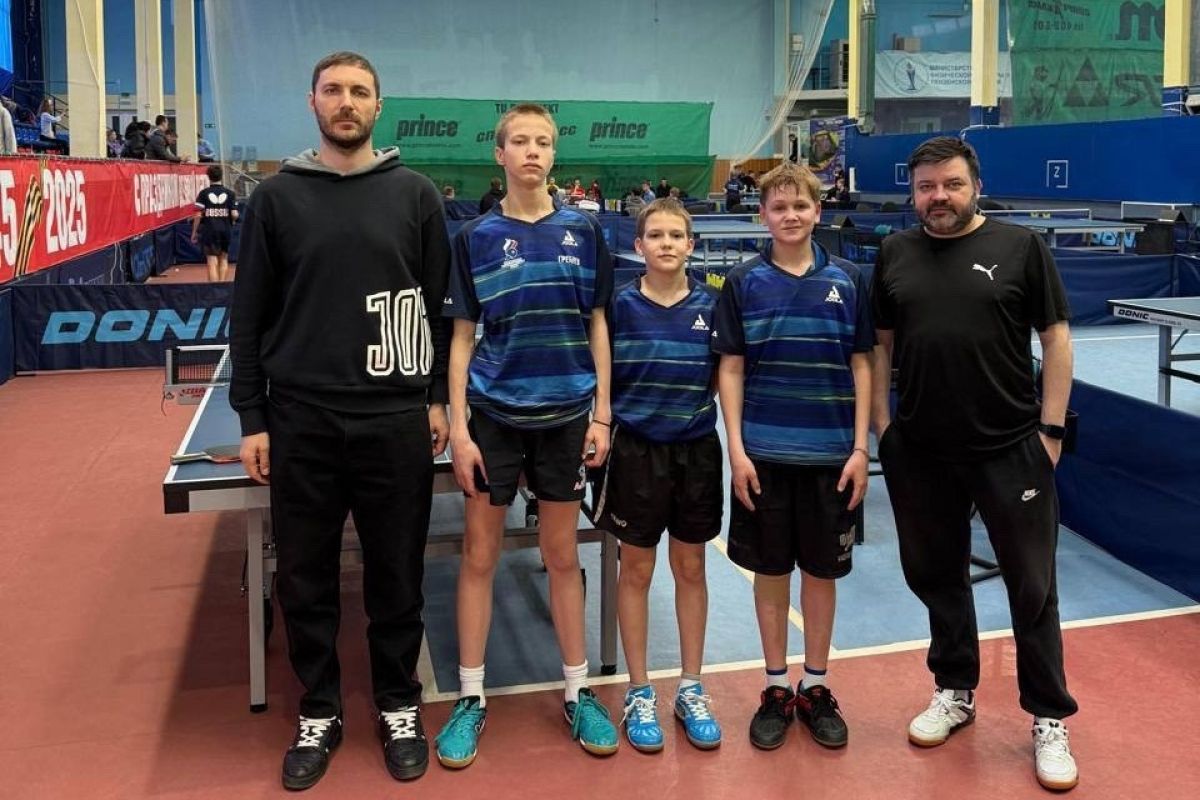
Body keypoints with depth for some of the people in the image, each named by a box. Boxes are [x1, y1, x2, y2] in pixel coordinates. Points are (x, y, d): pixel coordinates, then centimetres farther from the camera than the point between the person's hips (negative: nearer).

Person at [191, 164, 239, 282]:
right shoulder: (229, 193, 1)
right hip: (226, 230, 2)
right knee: (223, 259, 17)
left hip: (209, 231, -2)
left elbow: (198, 215, -8)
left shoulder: (204, 193, -3)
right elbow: (235, 215, -5)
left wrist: (194, 232, 0)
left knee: (212, 262, -3)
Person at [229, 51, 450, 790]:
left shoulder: (415, 194, 3)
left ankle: (399, 708, 28)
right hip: (300, 421, 1)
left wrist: (440, 398, 1)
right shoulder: (277, 197, 3)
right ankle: (319, 715, 27)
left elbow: (442, 305, 6)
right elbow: (249, 316, 4)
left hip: (396, 420, 0)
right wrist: (252, 417, 0)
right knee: (305, 579, 9)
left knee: (397, 575, 9)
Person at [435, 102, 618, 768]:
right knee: (479, 554, 6)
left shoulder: (582, 231, 1)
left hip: (565, 416, 1)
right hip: (494, 415, 0)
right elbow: (463, 337, 0)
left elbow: (597, 326, 5)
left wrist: (601, 416, 0)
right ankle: (471, 698, 20)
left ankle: (578, 693, 25)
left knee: (561, 555, 11)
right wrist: (458, 427, -6)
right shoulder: (475, 237, -1)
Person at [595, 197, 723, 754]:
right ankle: (639, 693, 21)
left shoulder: (711, 305, -1)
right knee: (636, 569, 7)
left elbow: (722, 378, 7)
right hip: (637, 449, -1)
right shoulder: (620, 305, -5)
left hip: (696, 450, 2)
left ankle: (691, 689, 26)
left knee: (690, 568, 12)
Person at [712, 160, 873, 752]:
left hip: (830, 452, 1)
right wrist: (736, 449, -6)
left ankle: (815, 687, 26)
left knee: (822, 570, 10)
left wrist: (860, 449, -2)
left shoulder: (846, 281, 1)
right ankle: (776, 687, 24)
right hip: (764, 451, 0)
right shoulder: (744, 282, -1)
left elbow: (861, 366, 3)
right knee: (770, 569, 9)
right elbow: (730, 369, 0)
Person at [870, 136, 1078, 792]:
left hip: (1010, 449, -3)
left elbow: (1056, 338, -2)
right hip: (919, 453, 3)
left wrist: (1051, 426, -5)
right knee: (936, 575, 15)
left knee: (1032, 585, 5)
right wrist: (881, 424, 5)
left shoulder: (1020, 247, -4)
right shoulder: (895, 254, 5)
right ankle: (954, 693, 35)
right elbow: (880, 344, 10)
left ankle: (1049, 720, 20)